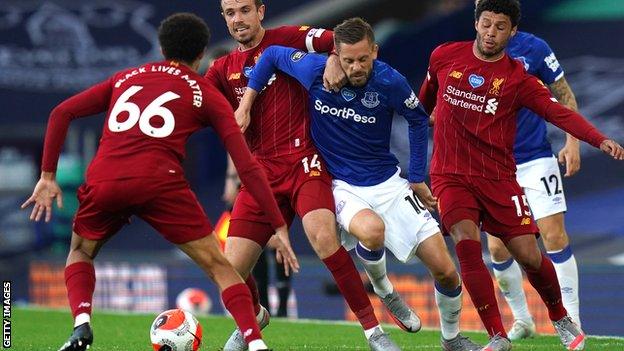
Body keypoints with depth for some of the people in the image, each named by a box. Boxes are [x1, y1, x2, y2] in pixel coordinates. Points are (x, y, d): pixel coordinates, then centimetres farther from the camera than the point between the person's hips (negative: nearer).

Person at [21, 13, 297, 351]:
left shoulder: (127, 77, 26)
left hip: (103, 181, 2)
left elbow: (61, 113, 18)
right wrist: (279, 227, 12)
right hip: (159, 183, -2)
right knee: (218, 266, 9)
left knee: (80, 253, 28)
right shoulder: (207, 95, 18)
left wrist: (47, 177, 20)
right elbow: (247, 167, 11)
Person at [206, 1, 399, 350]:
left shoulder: (284, 40, 1)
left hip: (303, 161, -4)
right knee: (232, 270, -2)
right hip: (261, 173, 4)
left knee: (323, 236, -31)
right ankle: (255, 316, 35)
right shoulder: (223, 69, 14)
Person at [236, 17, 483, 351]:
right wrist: (246, 103, 0)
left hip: (388, 182, 1)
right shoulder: (315, 70, -16)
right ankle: (381, 289, -4)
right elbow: (271, 54, 3)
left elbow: (418, 119, 5)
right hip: (340, 184, -1)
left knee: (446, 271, -4)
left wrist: (417, 178, 5)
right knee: (372, 229, -38)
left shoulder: (390, 82, -15)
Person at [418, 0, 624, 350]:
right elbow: (425, 99, 21)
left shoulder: (518, 78, -4)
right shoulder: (444, 57, 2)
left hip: (498, 178, 0)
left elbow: (559, 112, -14)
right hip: (450, 175, 0)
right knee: (467, 244, -22)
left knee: (529, 256, -5)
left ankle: (561, 320, 25)